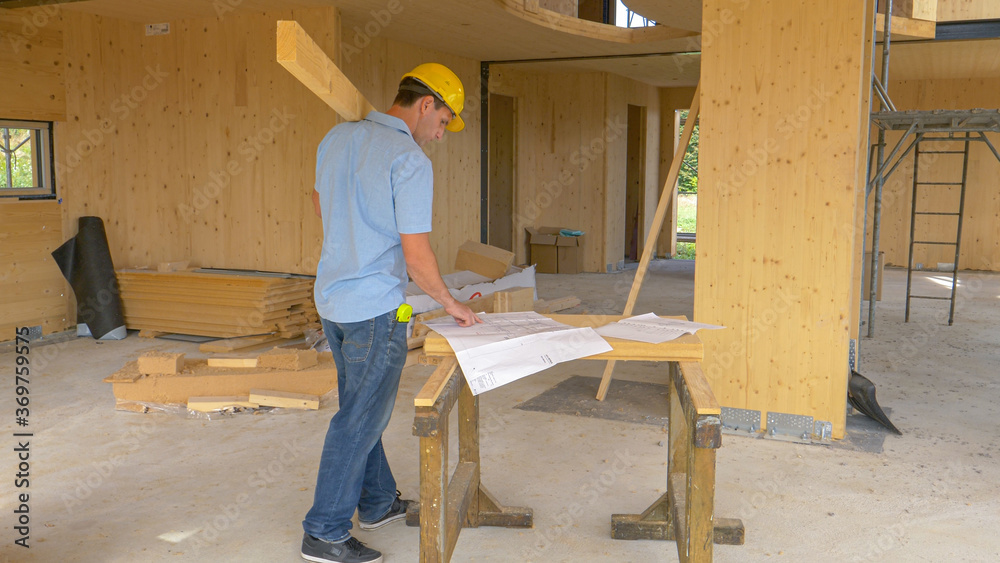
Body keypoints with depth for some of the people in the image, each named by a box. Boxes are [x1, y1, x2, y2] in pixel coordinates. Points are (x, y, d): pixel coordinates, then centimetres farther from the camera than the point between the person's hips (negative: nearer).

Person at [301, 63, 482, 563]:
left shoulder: (336, 138, 7)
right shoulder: (411, 161, -18)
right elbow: (417, 255, -19)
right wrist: (450, 303, -3)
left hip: (331, 297, 9)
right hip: (375, 307, -9)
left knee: (361, 406, 20)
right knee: (360, 420, 2)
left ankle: (377, 502, 35)